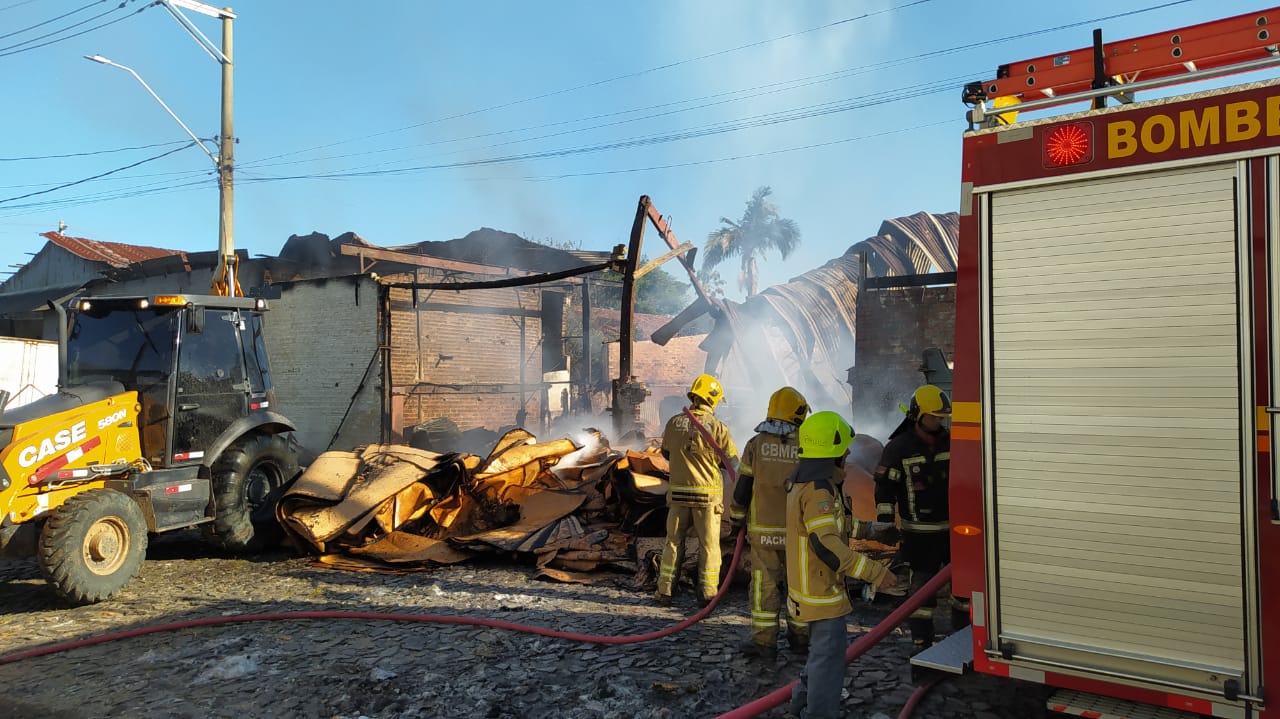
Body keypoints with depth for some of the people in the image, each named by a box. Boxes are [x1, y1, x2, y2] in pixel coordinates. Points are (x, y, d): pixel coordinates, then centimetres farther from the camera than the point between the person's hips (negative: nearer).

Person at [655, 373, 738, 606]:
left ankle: (664, 591, 16)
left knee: (673, 542, 13)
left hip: (678, 493, 3)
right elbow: (733, 461, -3)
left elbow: (666, 453, 14)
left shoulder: (674, 422, -1)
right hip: (708, 495, -3)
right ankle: (708, 593, 11)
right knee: (709, 545, 8)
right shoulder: (717, 427, -10)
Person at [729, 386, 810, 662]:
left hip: (763, 530, -1)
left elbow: (742, 488, -3)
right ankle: (800, 635, 27)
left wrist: (736, 519, 11)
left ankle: (764, 640, 8)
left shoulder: (756, 444, -6)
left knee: (765, 583, 6)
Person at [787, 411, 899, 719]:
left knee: (823, 645, 26)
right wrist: (875, 572, -29)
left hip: (813, 583, 11)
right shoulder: (818, 490, -26)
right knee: (830, 651, 1)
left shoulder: (803, 481, 7)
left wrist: (868, 529, 23)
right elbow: (827, 545, -32)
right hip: (821, 589, -11)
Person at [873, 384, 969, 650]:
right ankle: (921, 643, 11)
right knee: (922, 587, 2)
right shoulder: (899, 447, -10)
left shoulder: (950, 441, 3)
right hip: (920, 531, -5)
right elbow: (884, 486, -11)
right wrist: (885, 521, -16)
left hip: (953, 526, 5)